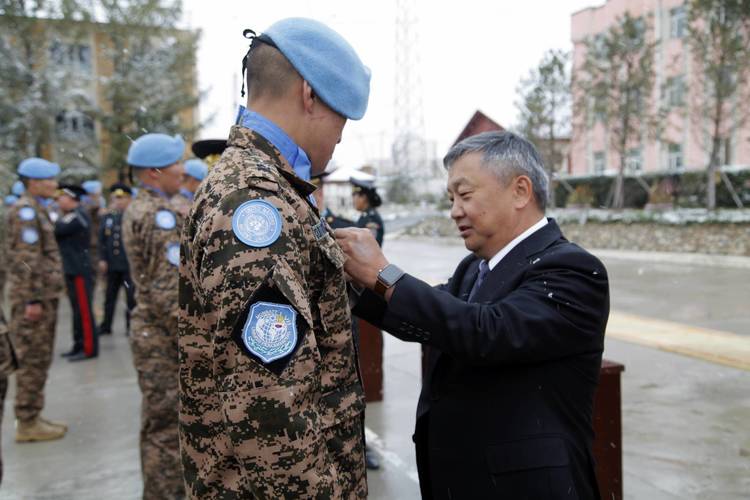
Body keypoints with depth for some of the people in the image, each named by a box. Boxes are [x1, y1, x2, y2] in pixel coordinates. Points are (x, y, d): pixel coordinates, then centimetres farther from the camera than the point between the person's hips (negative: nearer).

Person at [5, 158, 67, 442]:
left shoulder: (37, 209, 17)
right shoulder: (26, 211, -13)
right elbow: (25, 259, -20)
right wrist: (32, 299, -21)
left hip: (45, 295, 10)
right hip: (33, 298, -10)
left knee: (38, 360, 14)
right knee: (32, 360, -3)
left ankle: (32, 417, 23)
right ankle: (27, 424, 5)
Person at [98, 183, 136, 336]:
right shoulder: (107, 218, 11)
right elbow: (102, 240, 11)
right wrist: (102, 259, 4)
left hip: (129, 266, -5)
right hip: (112, 266, 5)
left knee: (131, 297, 0)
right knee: (110, 296, 13)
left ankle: (131, 326, 9)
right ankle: (106, 326, 23)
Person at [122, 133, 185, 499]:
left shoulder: (136, 209, 12)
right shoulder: (161, 214, -19)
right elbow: (170, 291, -23)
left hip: (149, 331, 10)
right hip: (166, 336, -10)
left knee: (157, 423, 20)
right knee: (167, 428, 1)